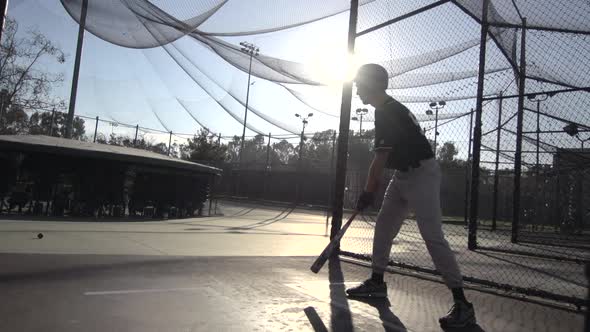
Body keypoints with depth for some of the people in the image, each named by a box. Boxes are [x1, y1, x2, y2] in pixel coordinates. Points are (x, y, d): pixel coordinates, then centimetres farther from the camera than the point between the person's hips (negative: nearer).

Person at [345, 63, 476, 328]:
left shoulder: (387, 112, -19)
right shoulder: (390, 109, 13)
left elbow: (380, 159, -18)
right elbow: (385, 158, 18)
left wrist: (367, 193, -10)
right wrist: (373, 188, 18)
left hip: (422, 174, -11)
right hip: (404, 174, 11)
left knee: (432, 236, -16)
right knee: (383, 226, 13)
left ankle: (462, 303, -11)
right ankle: (377, 282, 26)